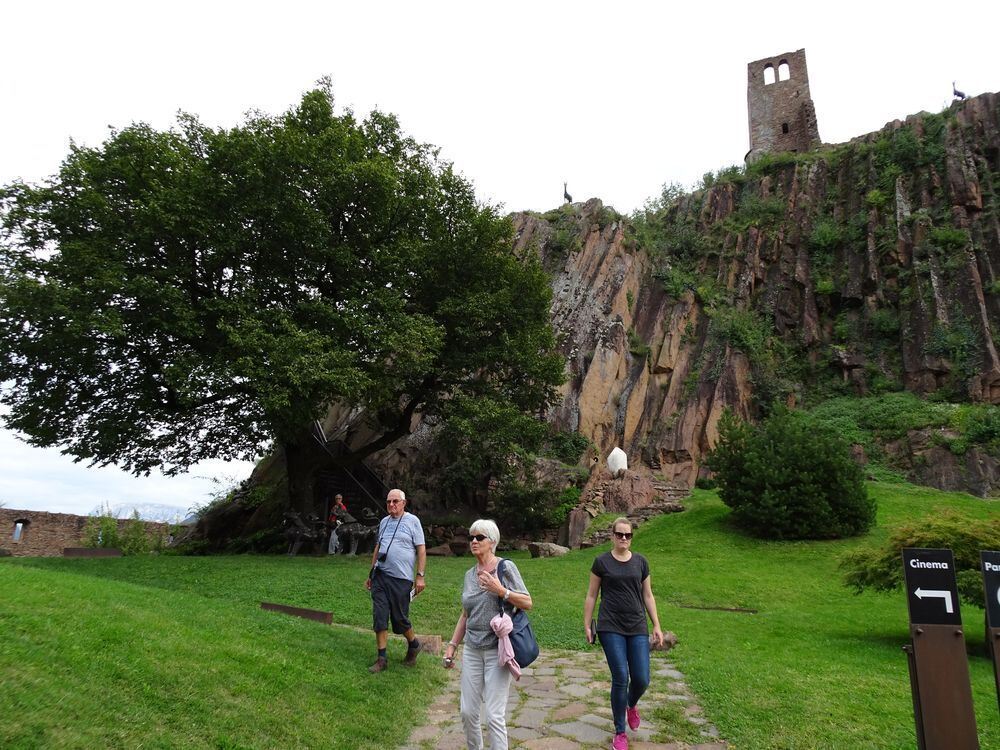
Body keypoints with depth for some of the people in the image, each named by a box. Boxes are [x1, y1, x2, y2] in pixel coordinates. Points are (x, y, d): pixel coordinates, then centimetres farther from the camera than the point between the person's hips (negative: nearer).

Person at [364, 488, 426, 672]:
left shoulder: (412, 521, -4)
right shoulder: (384, 522, 13)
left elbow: (421, 549, -6)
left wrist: (420, 576, -11)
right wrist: (371, 574, 19)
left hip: (401, 579, -5)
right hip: (380, 576, 5)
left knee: (400, 618, 3)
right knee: (379, 617, 1)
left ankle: (413, 645, 30)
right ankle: (381, 659, 11)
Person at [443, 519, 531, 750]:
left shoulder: (505, 567, -7)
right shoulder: (470, 575, 9)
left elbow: (527, 603, -7)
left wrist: (501, 590, -18)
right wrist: (452, 645, 14)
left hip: (497, 650, -5)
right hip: (472, 650, 5)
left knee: (494, 716, -5)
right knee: (468, 711, 9)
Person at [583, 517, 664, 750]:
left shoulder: (640, 562, 6)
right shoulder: (602, 562, -1)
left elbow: (648, 595, 12)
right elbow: (591, 596, 5)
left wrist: (657, 625, 8)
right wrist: (587, 625, 3)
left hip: (638, 628, 3)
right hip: (611, 629, -2)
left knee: (641, 679, 0)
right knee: (620, 679, -4)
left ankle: (631, 706, 37)